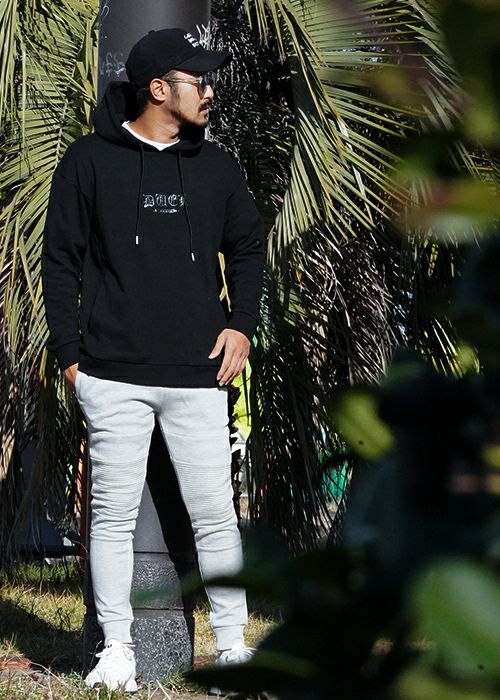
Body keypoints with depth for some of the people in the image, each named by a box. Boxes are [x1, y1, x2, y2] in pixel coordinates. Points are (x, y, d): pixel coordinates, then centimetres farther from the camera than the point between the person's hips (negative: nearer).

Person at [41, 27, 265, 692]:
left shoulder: (216, 166, 11)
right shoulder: (91, 160, 2)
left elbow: (247, 247, 23)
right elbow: (61, 258, 5)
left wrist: (242, 324, 9)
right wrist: (68, 351, 0)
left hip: (199, 375, 2)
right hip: (114, 376, -2)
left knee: (215, 513, 1)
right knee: (114, 513, 2)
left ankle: (233, 646, 10)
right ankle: (117, 650, 11)